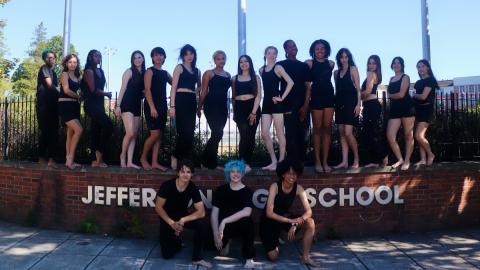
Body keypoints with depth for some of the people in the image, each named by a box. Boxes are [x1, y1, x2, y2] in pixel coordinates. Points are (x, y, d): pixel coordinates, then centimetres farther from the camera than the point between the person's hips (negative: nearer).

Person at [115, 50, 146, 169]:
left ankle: (130, 162, 3)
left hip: (137, 105, 6)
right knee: (130, 133, -17)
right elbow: (123, 89, -6)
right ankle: (123, 155, 6)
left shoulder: (144, 74, 14)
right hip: (127, 104, -6)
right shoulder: (129, 71, -1)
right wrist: (118, 105, -12)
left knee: (134, 135, 1)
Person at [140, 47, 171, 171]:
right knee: (155, 134, -12)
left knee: (160, 135, 3)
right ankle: (143, 158, 8)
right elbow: (147, 90, -10)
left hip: (162, 106, 6)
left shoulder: (165, 73, 16)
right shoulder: (150, 71, -1)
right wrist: (152, 107, -19)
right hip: (151, 106, -6)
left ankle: (154, 162, 7)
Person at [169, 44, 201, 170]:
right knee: (185, 131, -14)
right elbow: (174, 87, -4)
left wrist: (195, 93, 11)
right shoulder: (179, 67, 3)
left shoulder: (197, 70, 18)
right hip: (181, 100, -6)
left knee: (190, 132, 5)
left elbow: (199, 86, 34)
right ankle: (175, 157, 1)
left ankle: (185, 160, 12)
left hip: (192, 102, 6)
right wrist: (172, 106, -12)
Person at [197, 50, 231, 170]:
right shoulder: (209, 73, 2)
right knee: (218, 133, -12)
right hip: (211, 106, -6)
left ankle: (207, 160, 17)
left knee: (217, 134, 6)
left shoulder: (228, 75, 17)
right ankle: (211, 162, -1)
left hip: (223, 106, 6)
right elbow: (203, 91, 0)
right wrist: (199, 107, -2)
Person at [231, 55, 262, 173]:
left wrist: (254, 111, -10)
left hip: (253, 107, 0)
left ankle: (247, 162, 10)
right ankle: (243, 163, -8)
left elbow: (258, 95, 0)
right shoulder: (235, 79, 13)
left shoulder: (255, 77, 8)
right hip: (240, 109, 0)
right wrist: (234, 112, 7)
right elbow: (233, 97, 13)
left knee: (251, 136, 1)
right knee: (244, 135, -14)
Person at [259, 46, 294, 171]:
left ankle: (281, 162, 7)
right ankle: (273, 161, 13)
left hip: (276, 103, -6)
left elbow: (290, 82, -12)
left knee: (279, 134, 0)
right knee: (264, 134, 2)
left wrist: (282, 97, -14)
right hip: (266, 103, 6)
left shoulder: (278, 67, -2)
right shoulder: (261, 70, 14)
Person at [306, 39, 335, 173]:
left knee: (327, 128, 1)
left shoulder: (331, 63, 11)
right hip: (316, 97, -3)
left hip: (329, 96, 3)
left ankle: (325, 161, 5)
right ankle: (318, 161, 3)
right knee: (317, 129, -1)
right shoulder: (309, 63, 2)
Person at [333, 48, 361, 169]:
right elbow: (337, 90, 14)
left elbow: (358, 89, -3)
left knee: (348, 133, -12)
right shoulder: (336, 72, 15)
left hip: (351, 103, -5)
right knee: (342, 133, 3)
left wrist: (358, 104, -11)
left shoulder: (353, 69, 1)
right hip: (340, 103, 5)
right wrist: (335, 104, 6)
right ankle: (344, 161, 5)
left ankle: (356, 159, 4)